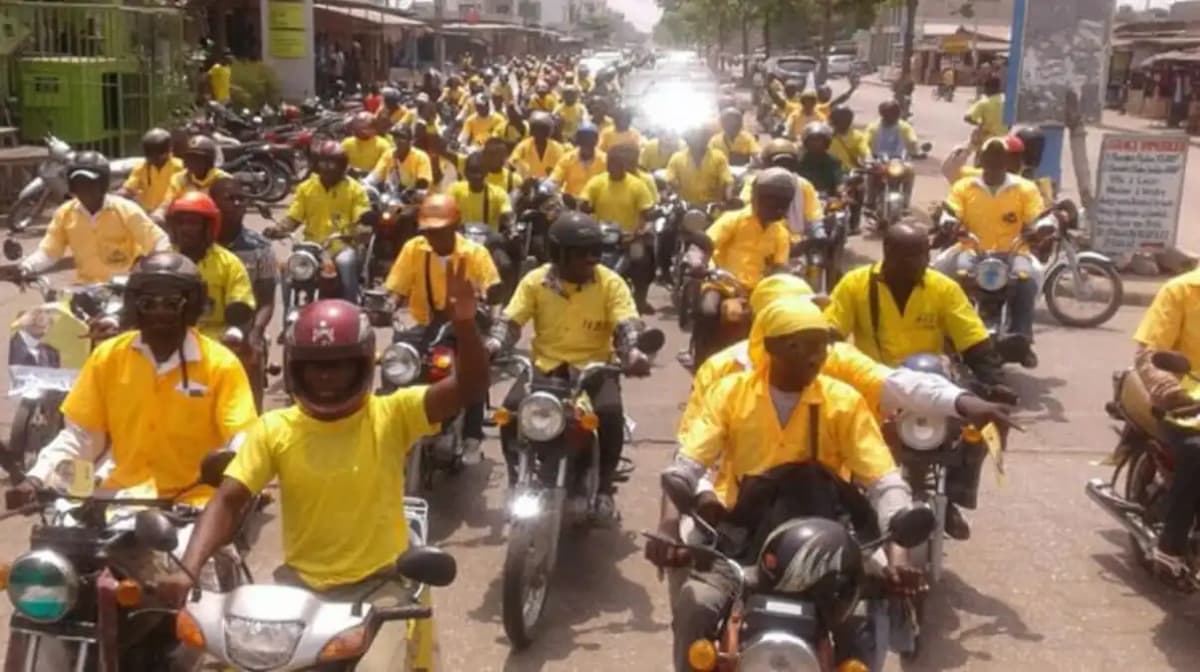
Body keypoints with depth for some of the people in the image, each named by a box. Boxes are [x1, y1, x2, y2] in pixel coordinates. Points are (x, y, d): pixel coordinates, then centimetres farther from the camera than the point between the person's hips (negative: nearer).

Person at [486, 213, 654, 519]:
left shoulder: (611, 283, -4)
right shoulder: (535, 280, 0)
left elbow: (627, 326, -13)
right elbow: (510, 320, -3)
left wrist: (633, 352, -37)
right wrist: (493, 344, -26)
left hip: (595, 367, -1)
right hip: (546, 365, 1)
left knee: (611, 412, -29)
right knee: (512, 408, -24)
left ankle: (603, 487, -7)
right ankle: (518, 481, -4)